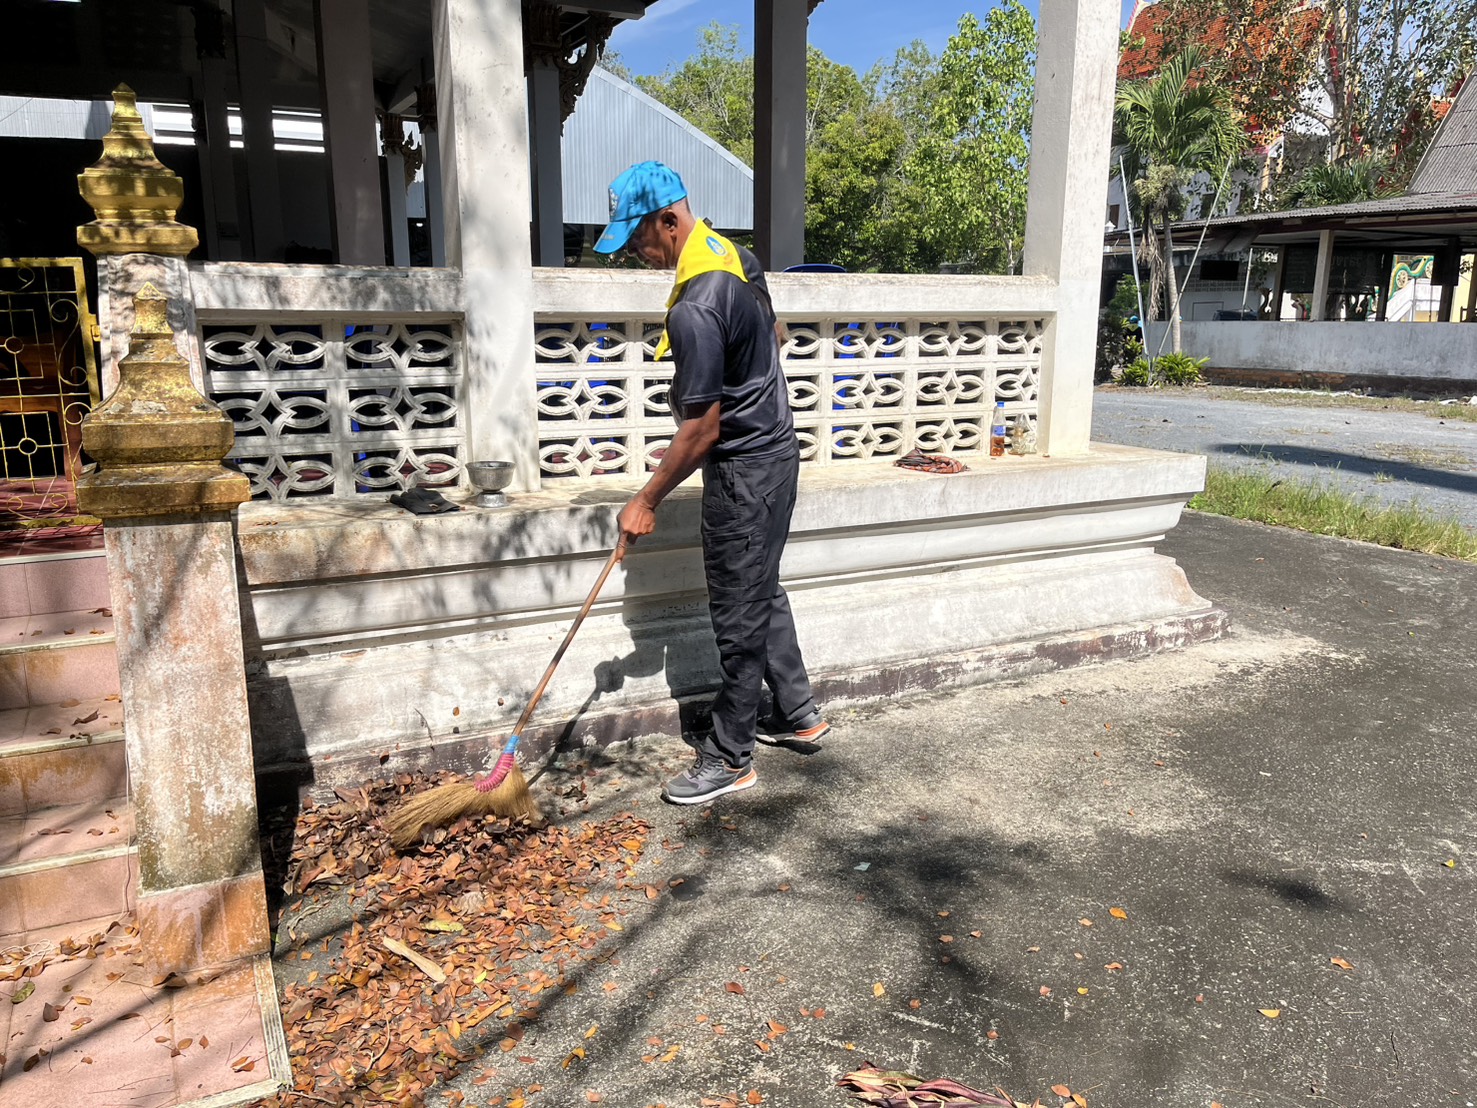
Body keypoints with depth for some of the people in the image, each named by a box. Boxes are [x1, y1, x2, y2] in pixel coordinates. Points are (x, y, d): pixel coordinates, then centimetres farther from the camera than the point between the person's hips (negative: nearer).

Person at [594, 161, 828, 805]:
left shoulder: (694, 309, -26)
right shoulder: (737, 257, 4)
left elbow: (702, 428, -23)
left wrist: (647, 500, -14)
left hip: (744, 472, -10)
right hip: (774, 447, 10)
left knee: (739, 619, 1)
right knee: (763, 593, 21)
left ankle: (731, 759, 15)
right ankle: (798, 715, 35)